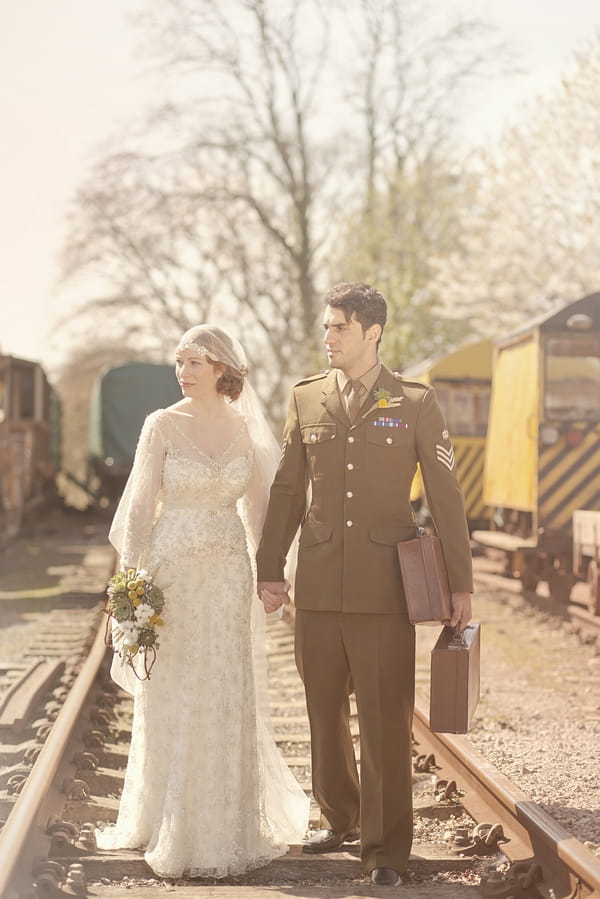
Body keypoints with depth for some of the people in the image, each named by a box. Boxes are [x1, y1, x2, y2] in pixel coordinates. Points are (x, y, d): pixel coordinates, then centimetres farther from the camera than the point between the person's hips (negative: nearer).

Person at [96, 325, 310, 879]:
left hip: (228, 575, 3)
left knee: (227, 700, 5)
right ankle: (169, 828, 16)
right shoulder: (162, 425, -3)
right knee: (170, 700, 3)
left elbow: (257, 505, 11)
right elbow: (140, 507, -4)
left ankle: (223, 827, 18)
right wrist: (132, 579, -11)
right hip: (172, 572, -2)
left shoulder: (243, 429, 5)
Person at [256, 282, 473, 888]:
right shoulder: (306, 398, 8)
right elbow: (287, 489, 13)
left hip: (385, 586, -3)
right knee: (324, 712, 11)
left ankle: (386, 848, 7)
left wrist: (459, 583, -1)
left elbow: (446, 495, 1)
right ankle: (339, 817, 28)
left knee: (386, 719, -2)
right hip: (318, 583, 3)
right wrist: (270, 569, 11)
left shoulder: (415, 403, 0)